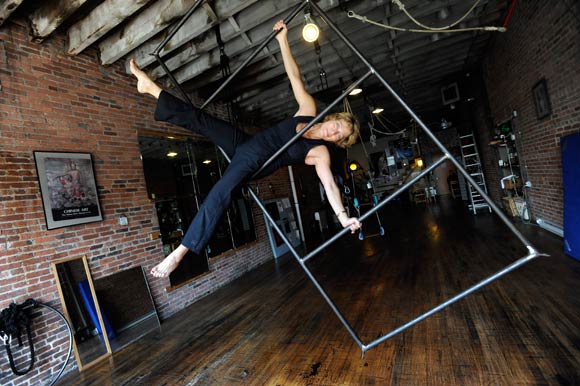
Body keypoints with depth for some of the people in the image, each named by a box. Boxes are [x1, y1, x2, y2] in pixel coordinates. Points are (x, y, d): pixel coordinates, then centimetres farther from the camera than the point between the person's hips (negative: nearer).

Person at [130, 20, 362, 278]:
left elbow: (330, 185, -20)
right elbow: (295, 77, 2)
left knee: (219, 195, -25)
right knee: (199, 120, -5)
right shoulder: (309, 110, 2)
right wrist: (283, 39, 0)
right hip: (243, 142, 5)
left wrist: (343, 215, -35)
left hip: (251, 166, -5)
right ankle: (150, 86, 9)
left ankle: (181, 251, -20)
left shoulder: (319, 153, -9)